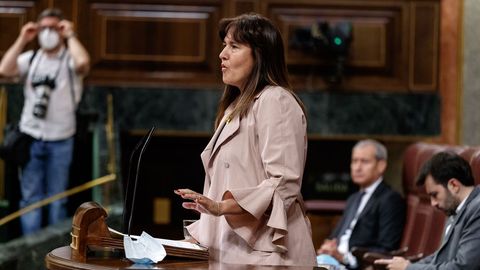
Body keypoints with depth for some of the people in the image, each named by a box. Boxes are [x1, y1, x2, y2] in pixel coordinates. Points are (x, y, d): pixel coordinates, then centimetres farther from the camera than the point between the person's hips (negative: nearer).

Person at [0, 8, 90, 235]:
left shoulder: (70, 59, -4)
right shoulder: (30, 58, 6)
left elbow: (83, 63, -28)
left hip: (60, 141, -3)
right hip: (30, 138, 3)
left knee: (57, 199, 7)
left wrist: (70, 35, -14)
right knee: (30, 198, 5)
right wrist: (22, 40, -6)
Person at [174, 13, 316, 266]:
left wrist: (222, 207, -25)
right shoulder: (237, 107, 21)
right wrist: (197, 237, 14)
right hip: (232, 250, 9)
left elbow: (283, 185, -18)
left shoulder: (275, 101, -8)